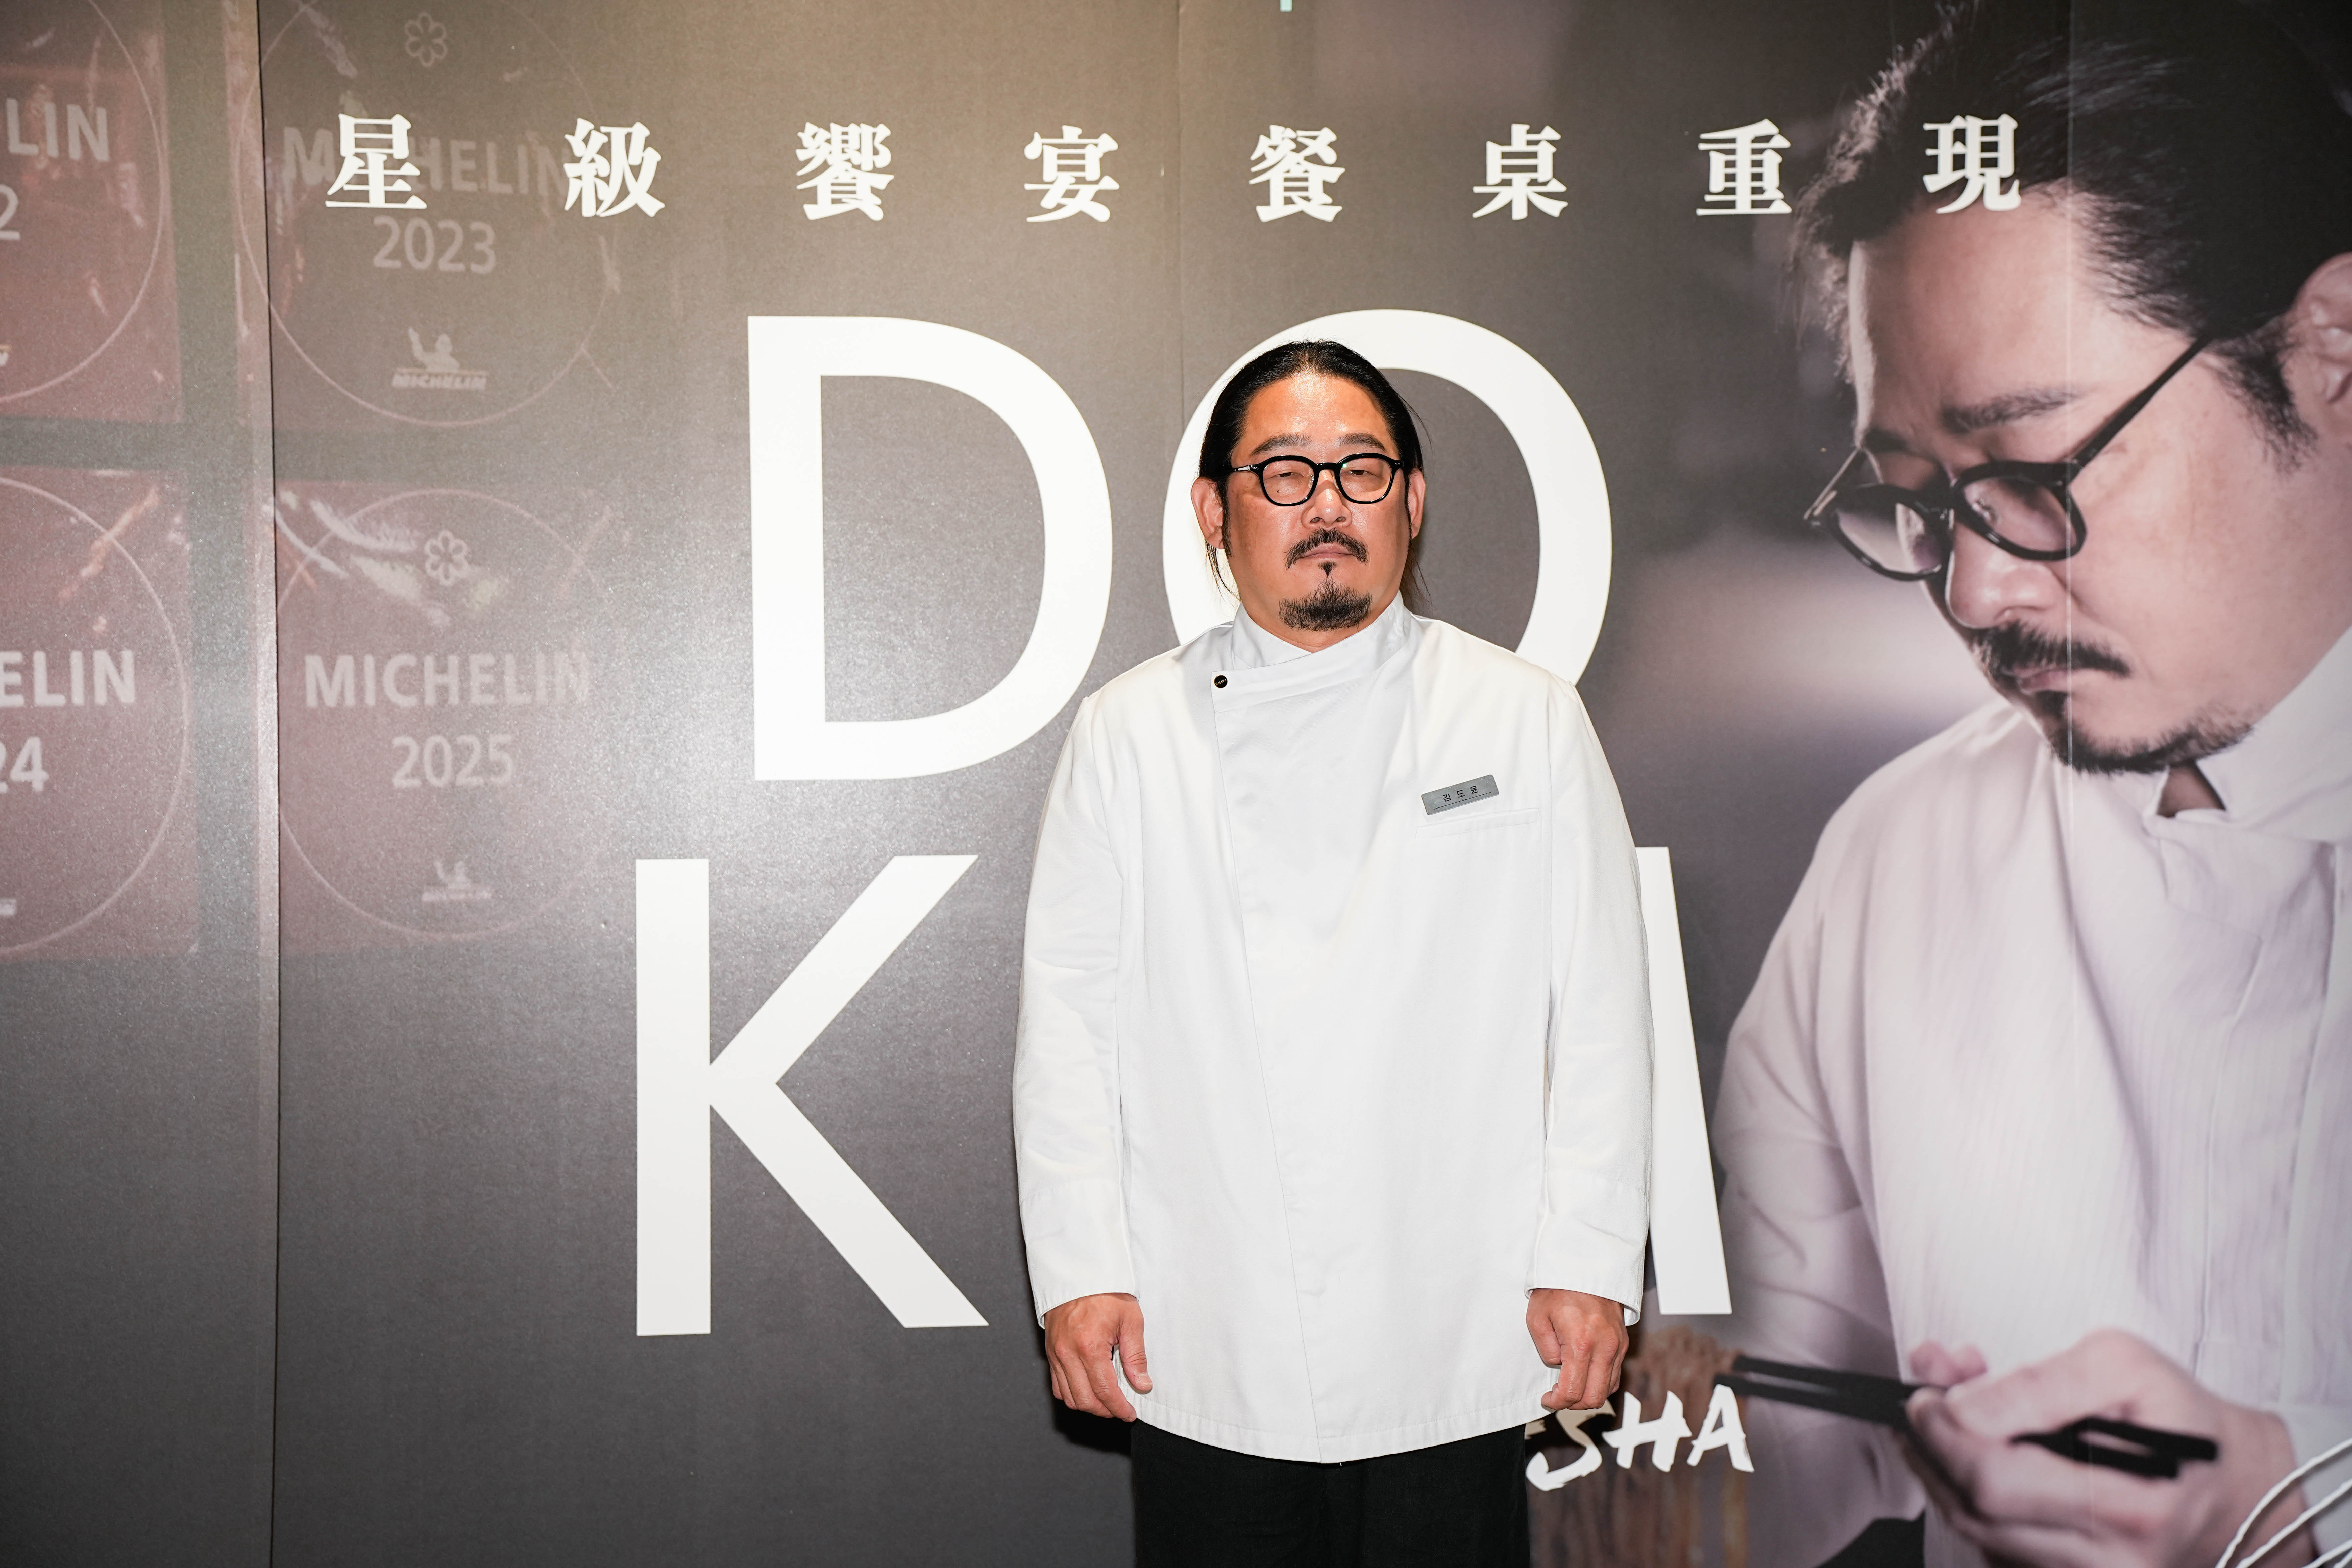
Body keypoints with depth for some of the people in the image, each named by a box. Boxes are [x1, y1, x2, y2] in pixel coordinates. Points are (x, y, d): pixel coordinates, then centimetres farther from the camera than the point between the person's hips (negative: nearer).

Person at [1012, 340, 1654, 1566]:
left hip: (1457, 1348, 0)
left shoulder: (1528, 716, 4)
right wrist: (1078, 1272, -3)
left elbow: (1598, 1007, 2)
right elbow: (1072, 1017, 2)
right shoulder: (1126, 736, 4)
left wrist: (1591, 1261, -2)